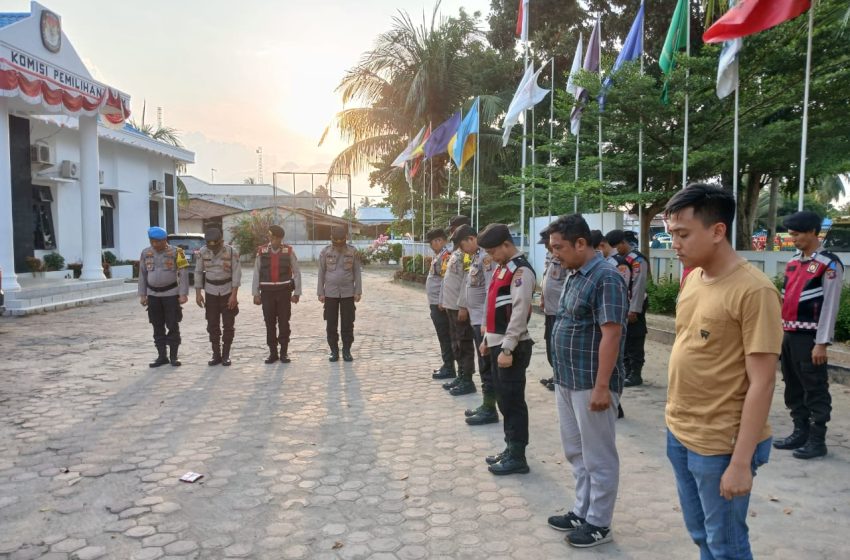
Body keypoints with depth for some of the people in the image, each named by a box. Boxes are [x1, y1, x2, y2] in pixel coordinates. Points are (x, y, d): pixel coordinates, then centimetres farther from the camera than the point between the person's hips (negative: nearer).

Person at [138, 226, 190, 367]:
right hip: (153, 295, 4)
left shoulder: (175, 252, -7)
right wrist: (142, 295, 7)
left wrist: (183, 294, -12)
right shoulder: (146, 253, 5)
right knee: (158, 327, 7)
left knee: (173, 326, -1)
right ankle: (162, 356, 15)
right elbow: (142, 275, 11)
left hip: (171, 294, -4)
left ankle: (173, 356, 10)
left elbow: (183, 273, -7)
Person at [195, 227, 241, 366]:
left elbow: (237, 273, -11)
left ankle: (226, 355, 11)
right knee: (212, 325, 4)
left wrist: (234, 294, -16)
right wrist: (198, 293, -2)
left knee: (228, 325, 1)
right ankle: (216, 355, 13)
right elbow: (198, 272, 4)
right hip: (211, 293, 2)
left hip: (228, 292, -2)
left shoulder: (231, 251, -12)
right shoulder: (203, 252, -4)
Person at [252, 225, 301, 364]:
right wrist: (256, 293, 1)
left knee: (284, 322, 3)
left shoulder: (289, 251, -2)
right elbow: (256, 273, 4)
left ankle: (284, 352, 14)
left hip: (284, 291, -1)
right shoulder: (262, 252, 1)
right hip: (267, 292, 1)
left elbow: (296, 273, 2)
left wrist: (297, 293, -1)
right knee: (270, 323, 6)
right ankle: (273, 353, 16)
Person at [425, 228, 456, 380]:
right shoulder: (438, 255, 15)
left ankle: (449, 369, 4)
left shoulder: (446, 256, -15)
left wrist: (441, 302, -21)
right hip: (435, 303, 10)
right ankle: (447, 365, 23)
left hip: (440, 303, -10)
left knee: (445, 336, -3)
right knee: (443, 336, 14)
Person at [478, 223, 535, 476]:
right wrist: (487, 339, 21)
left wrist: (507, 349, -22)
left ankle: (518, 457, 10)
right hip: (497, 343, 10)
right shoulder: (502, 267, 14)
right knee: (503, 399, 16)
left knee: (513, 400, -1)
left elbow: (519, 314, -22)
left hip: (511, 347, -10)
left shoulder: (521, 270, -16)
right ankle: (510, 449, 28)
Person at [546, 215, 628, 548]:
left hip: (591, 385, -9)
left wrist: (602, 386, -24)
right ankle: (582, 511, 34)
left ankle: (599, 523, 21)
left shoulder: (606, 277, -18)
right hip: (567, 382, 9)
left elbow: (611, 334, -22)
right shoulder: (574, 277, 10)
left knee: (598, 457, 7)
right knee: (576, 453, 19)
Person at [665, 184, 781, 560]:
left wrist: (741, 462, -19)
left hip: (720, 444, -7)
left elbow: (761, 383, -20)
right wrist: (676, 418, 13)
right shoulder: (693, 278, 4)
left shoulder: (754, 291, -20)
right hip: (679, 432, 7)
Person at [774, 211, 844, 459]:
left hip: (809, 337, -8)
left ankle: (817, 441, 10)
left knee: (815, 390, 1)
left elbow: (830, 306, -13)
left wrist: (821, 343, -16)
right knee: (793, 388, 14)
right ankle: (800, 433, 25)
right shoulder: (793, 261, 12)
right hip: (789, 335, 8)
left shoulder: (829, 264, -10)